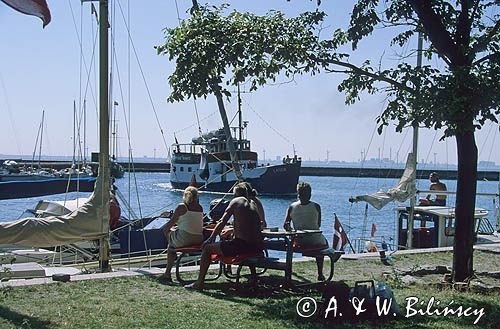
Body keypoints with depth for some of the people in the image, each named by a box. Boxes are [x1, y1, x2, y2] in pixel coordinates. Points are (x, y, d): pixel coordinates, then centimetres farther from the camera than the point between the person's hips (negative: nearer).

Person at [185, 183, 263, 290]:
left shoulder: (236, 201, 2)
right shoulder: (253, 203, 17)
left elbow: (222, 223, 0)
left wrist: (211, 239, 9)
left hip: (242, 245, -6)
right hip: (258, 247, 7)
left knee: (207, 248, 10)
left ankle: (199, 283, 12)